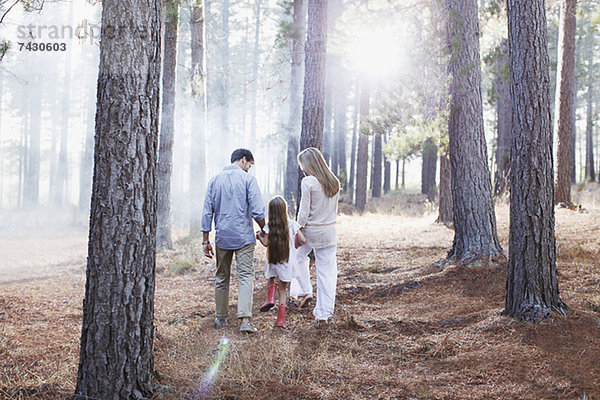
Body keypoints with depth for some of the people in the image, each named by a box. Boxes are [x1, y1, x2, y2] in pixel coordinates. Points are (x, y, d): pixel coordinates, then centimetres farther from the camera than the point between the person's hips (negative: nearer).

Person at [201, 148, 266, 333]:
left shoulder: (215, 180, 8)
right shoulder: (248, 179, -5)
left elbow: (207, 212, 6)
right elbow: (257, 212, -11)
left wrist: (205, 241, 9)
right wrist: (264, 230, 7)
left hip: (222, 237, 4)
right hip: (244, 238, -4)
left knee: (221, 278, 14)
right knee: (246, 277, -3)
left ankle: (221, 318, 21)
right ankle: (245, 319, -16)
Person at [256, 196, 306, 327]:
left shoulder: (269, 226, -7)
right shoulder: (292, 224, -4)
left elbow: (266, 243, -12)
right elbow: (302, 240, -5)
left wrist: (259, 236, 7)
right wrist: (295, 245, 15)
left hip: (273, 261, 0)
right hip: (288, 261, 1)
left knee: (271, 278, 31)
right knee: (283, 289, 8)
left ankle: (270, 298, 7)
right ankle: (280, 319, 8)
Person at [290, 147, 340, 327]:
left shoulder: (308, 182, -15)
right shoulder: (334, 182, 4)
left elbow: (304, 211, -14)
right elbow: (334, 209, 11)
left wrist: (299, 230, -3)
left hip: (311, 231, -5)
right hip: (330, 232, 5)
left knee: (299, 255, 28)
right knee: (327, 273, 7)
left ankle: (305, 291, 23)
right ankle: (323, 315, 10)